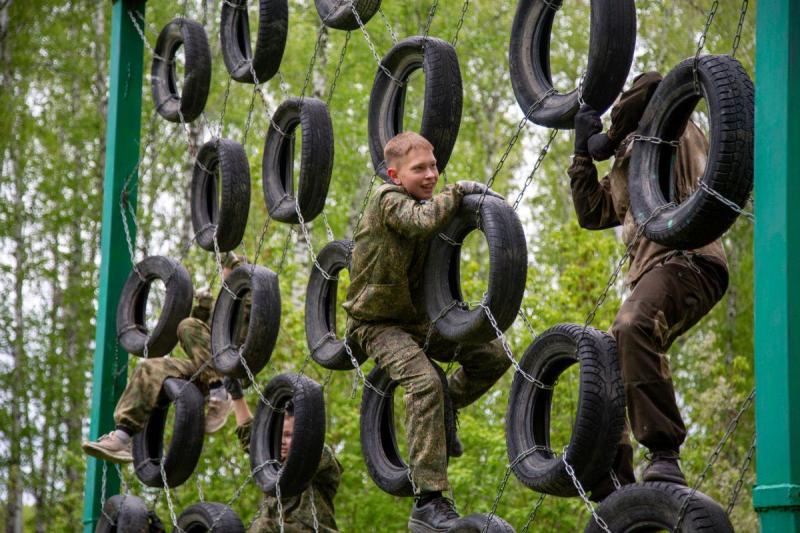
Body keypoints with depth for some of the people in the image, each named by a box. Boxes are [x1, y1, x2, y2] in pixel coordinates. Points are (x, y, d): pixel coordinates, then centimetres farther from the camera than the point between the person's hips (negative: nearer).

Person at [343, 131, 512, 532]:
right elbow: (422, 222, -35)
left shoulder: (426, 203, 7)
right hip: (376, 322, -8)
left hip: (417, 318, 8)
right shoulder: (388, 199, -17)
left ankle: (437, 415, 20)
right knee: (425, 381, -31)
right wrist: (458, 191, -24)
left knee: (493, 356, -3)